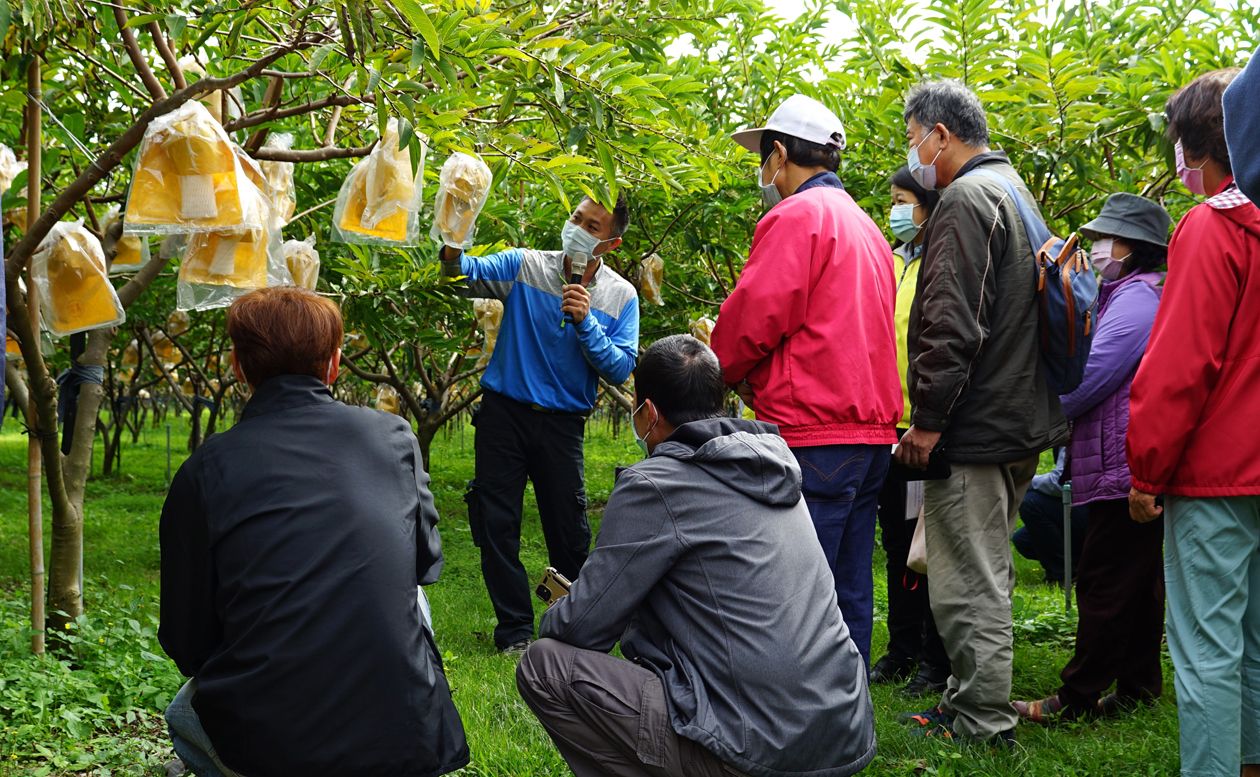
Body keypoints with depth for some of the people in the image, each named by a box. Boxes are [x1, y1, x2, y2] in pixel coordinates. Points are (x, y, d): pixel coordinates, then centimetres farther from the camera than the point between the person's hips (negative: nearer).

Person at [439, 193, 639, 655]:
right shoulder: (525, 266, -3)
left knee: (568, 530, 7)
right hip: (504, 411, 0)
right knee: (496, 523, 1)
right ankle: (515, 629, 15)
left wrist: (586, 323, -20)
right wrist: (452, 249, -37)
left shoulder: (621, 297, -2)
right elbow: (469, 273, -15)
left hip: (562, 425, 0)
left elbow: (621, 369, -7)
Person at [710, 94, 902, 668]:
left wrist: (726, 369, 6)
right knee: (850, 592, 13)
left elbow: (755, 315, -14)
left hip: (812, 432, -9)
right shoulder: (863, 225, 22)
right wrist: (754, 376, 18)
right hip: (872, 427, 9)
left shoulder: (797, 216, -7)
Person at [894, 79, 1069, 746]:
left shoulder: (966, 198, -13)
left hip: (973, 429, -11)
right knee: (986, 574, 18)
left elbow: (952, 323, -23)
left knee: (970, 584, -3)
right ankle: (975, 699, 29)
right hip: (1021, 419, 11)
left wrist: (928, 419, -19)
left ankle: (981, 724, 4)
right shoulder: (1014, 190, 20)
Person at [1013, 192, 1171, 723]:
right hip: (1138, 470, 11)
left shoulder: (1136, 298, -13)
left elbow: (1087, 377, -17)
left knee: (1103, 584, -6)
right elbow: (1094, 374, 26)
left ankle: (1077, 698, -2)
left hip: (1126, 467, -11)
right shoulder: (1136, 296, 21)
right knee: (1139, 579, 13)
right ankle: (1138, 689, 20)